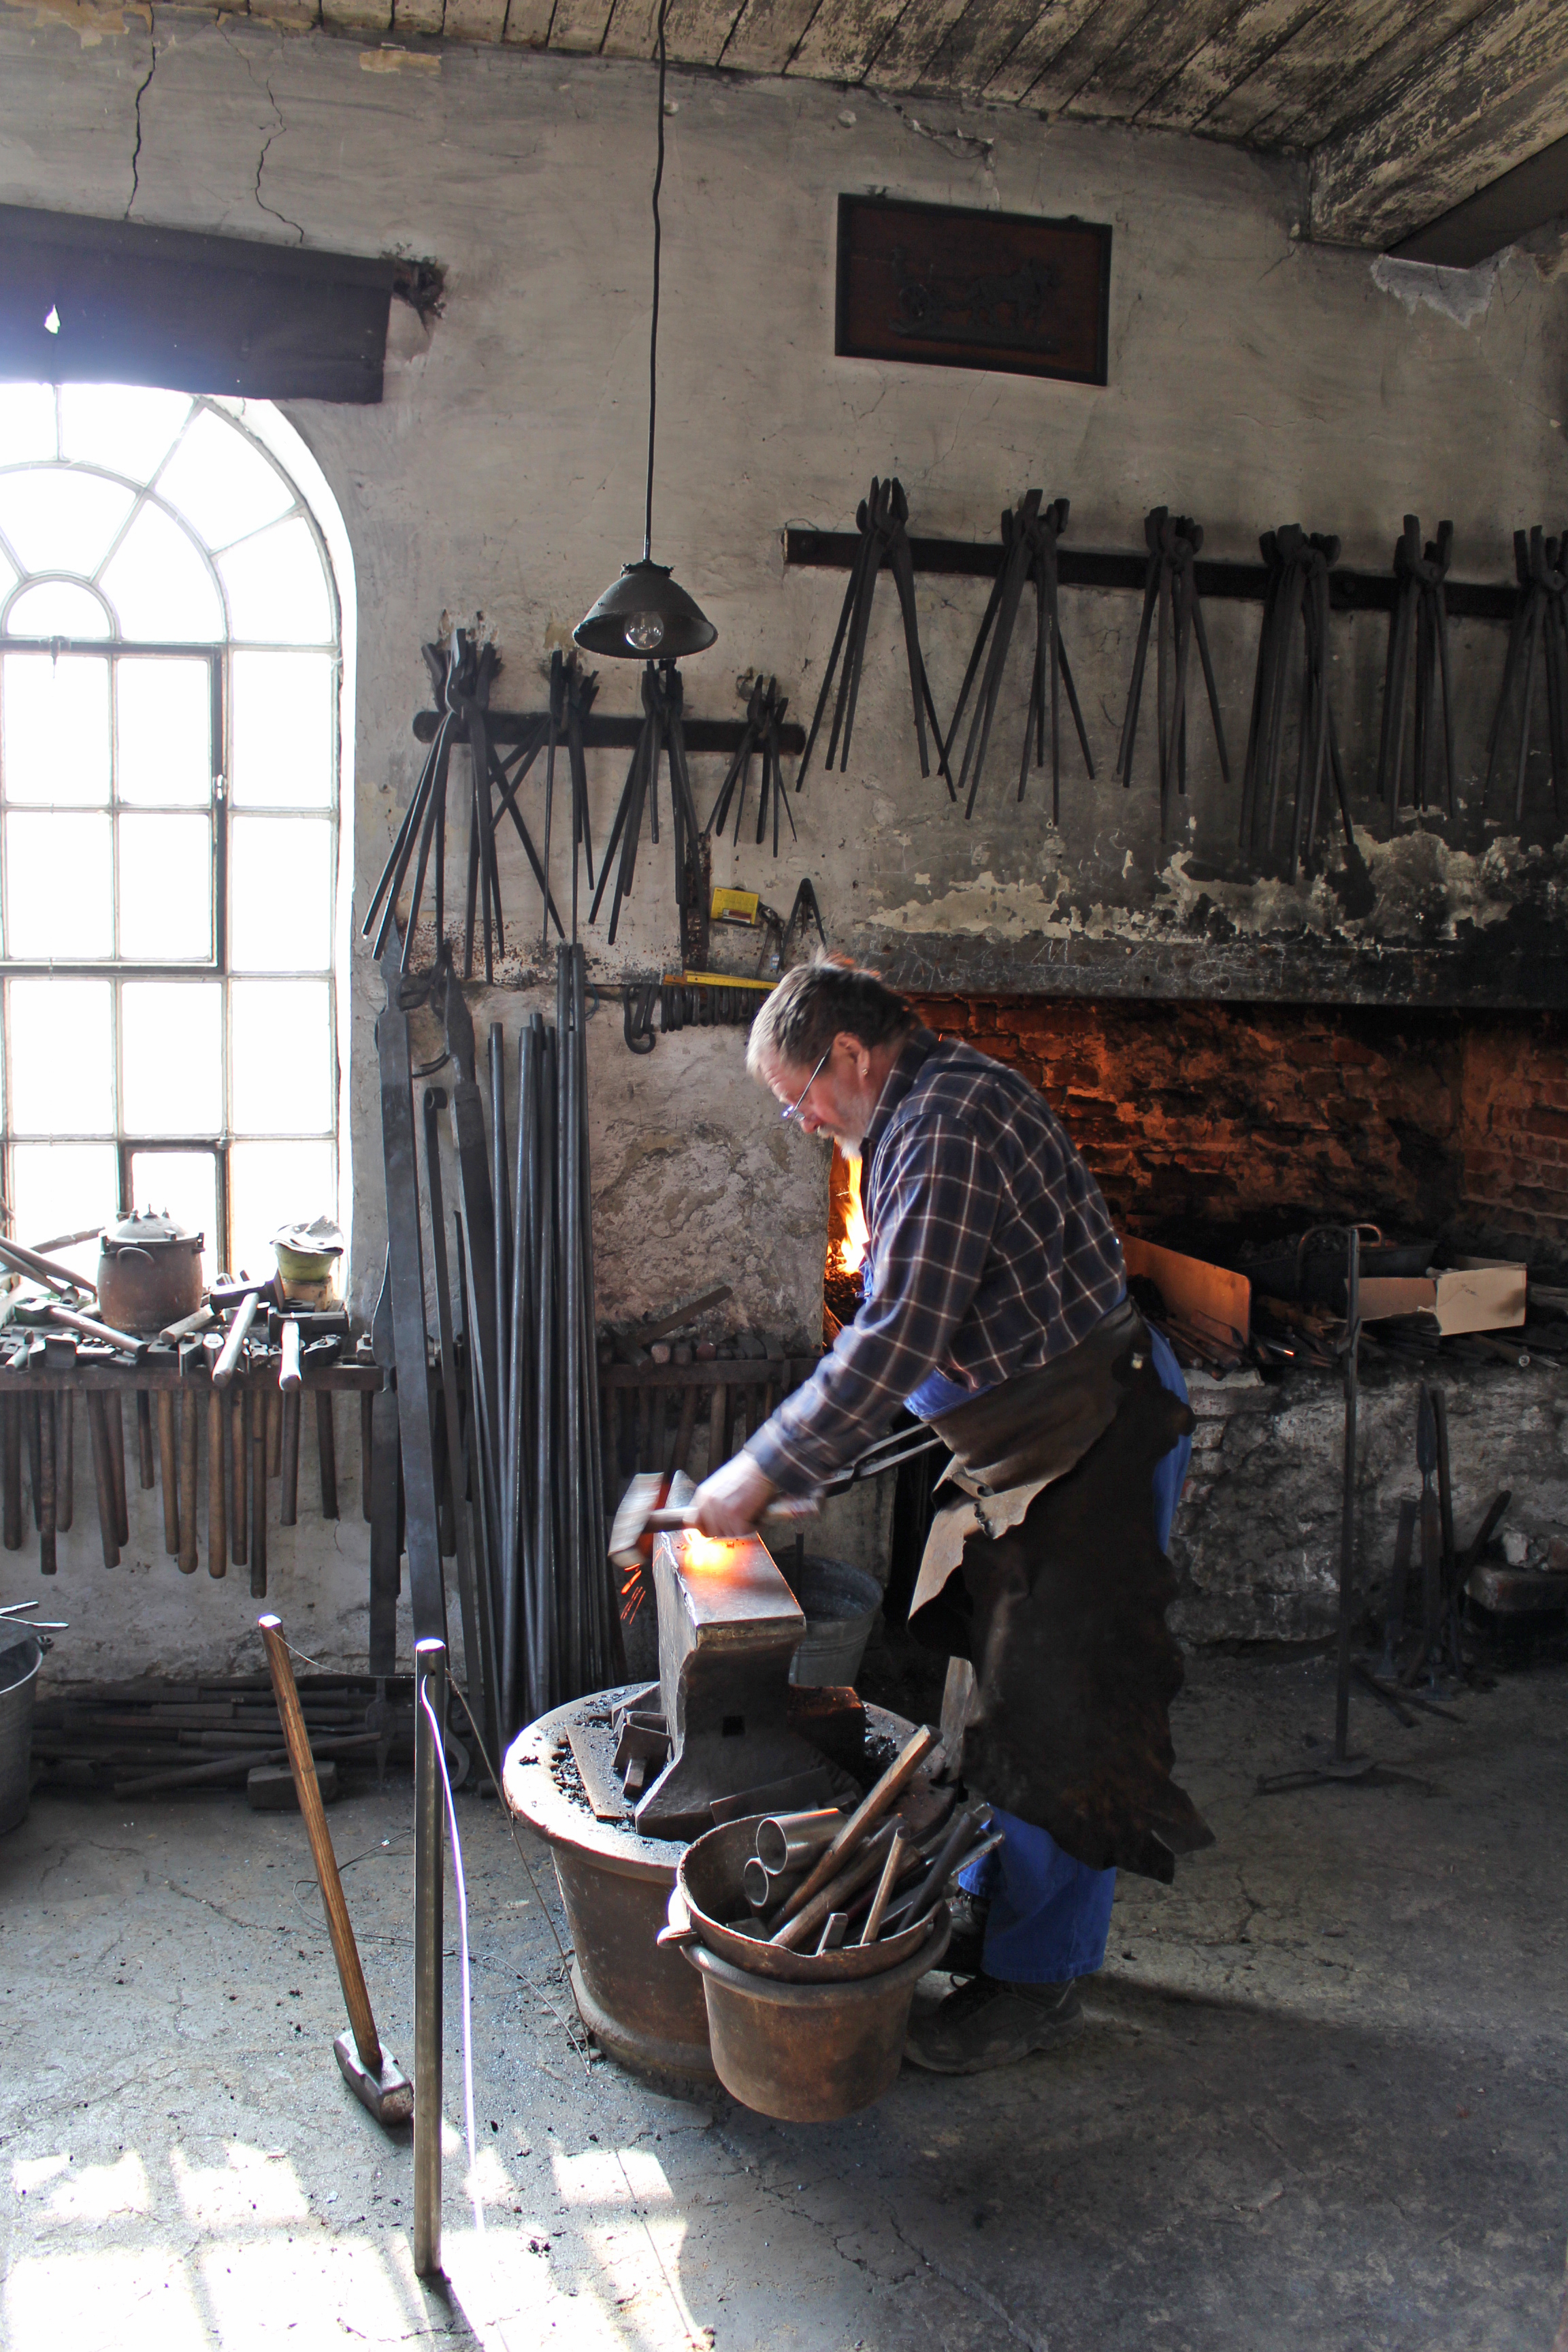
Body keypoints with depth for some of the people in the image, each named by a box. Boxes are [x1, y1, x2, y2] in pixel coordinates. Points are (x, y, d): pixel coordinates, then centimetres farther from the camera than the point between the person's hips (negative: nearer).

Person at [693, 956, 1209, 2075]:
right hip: (1025, 1446, 11)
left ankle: (1039, 1979, 15)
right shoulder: (930, 1110, 11)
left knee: (1054, 1714, 0)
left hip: (1092, 1445, -11)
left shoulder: (950, 1123, -23)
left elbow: (897, 1340, -29)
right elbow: (906, 1324, 16)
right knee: (991, 1687, 19)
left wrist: (762, 1474, -22)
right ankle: (992, 1912, 35)